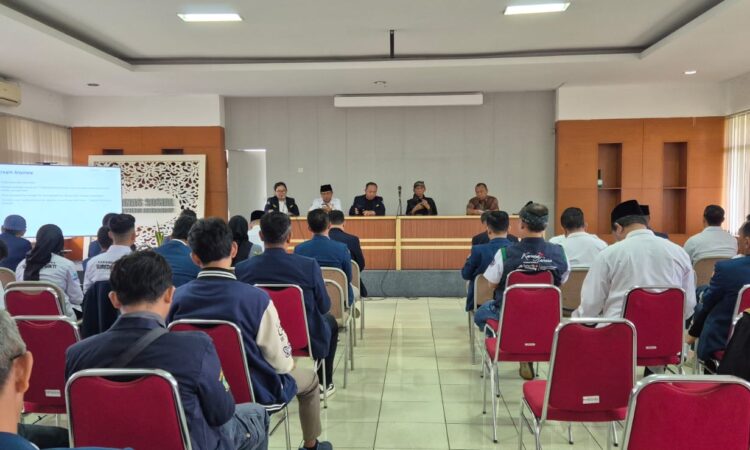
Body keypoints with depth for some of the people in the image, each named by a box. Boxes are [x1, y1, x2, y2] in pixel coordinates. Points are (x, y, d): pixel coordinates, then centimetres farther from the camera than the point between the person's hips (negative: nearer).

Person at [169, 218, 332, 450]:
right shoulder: (255, 297, -28)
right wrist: (289, 364, 4)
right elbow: (281, 362, -20)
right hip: (255, 392, -4)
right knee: (309, 379, 25)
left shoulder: (178, 297, -16)